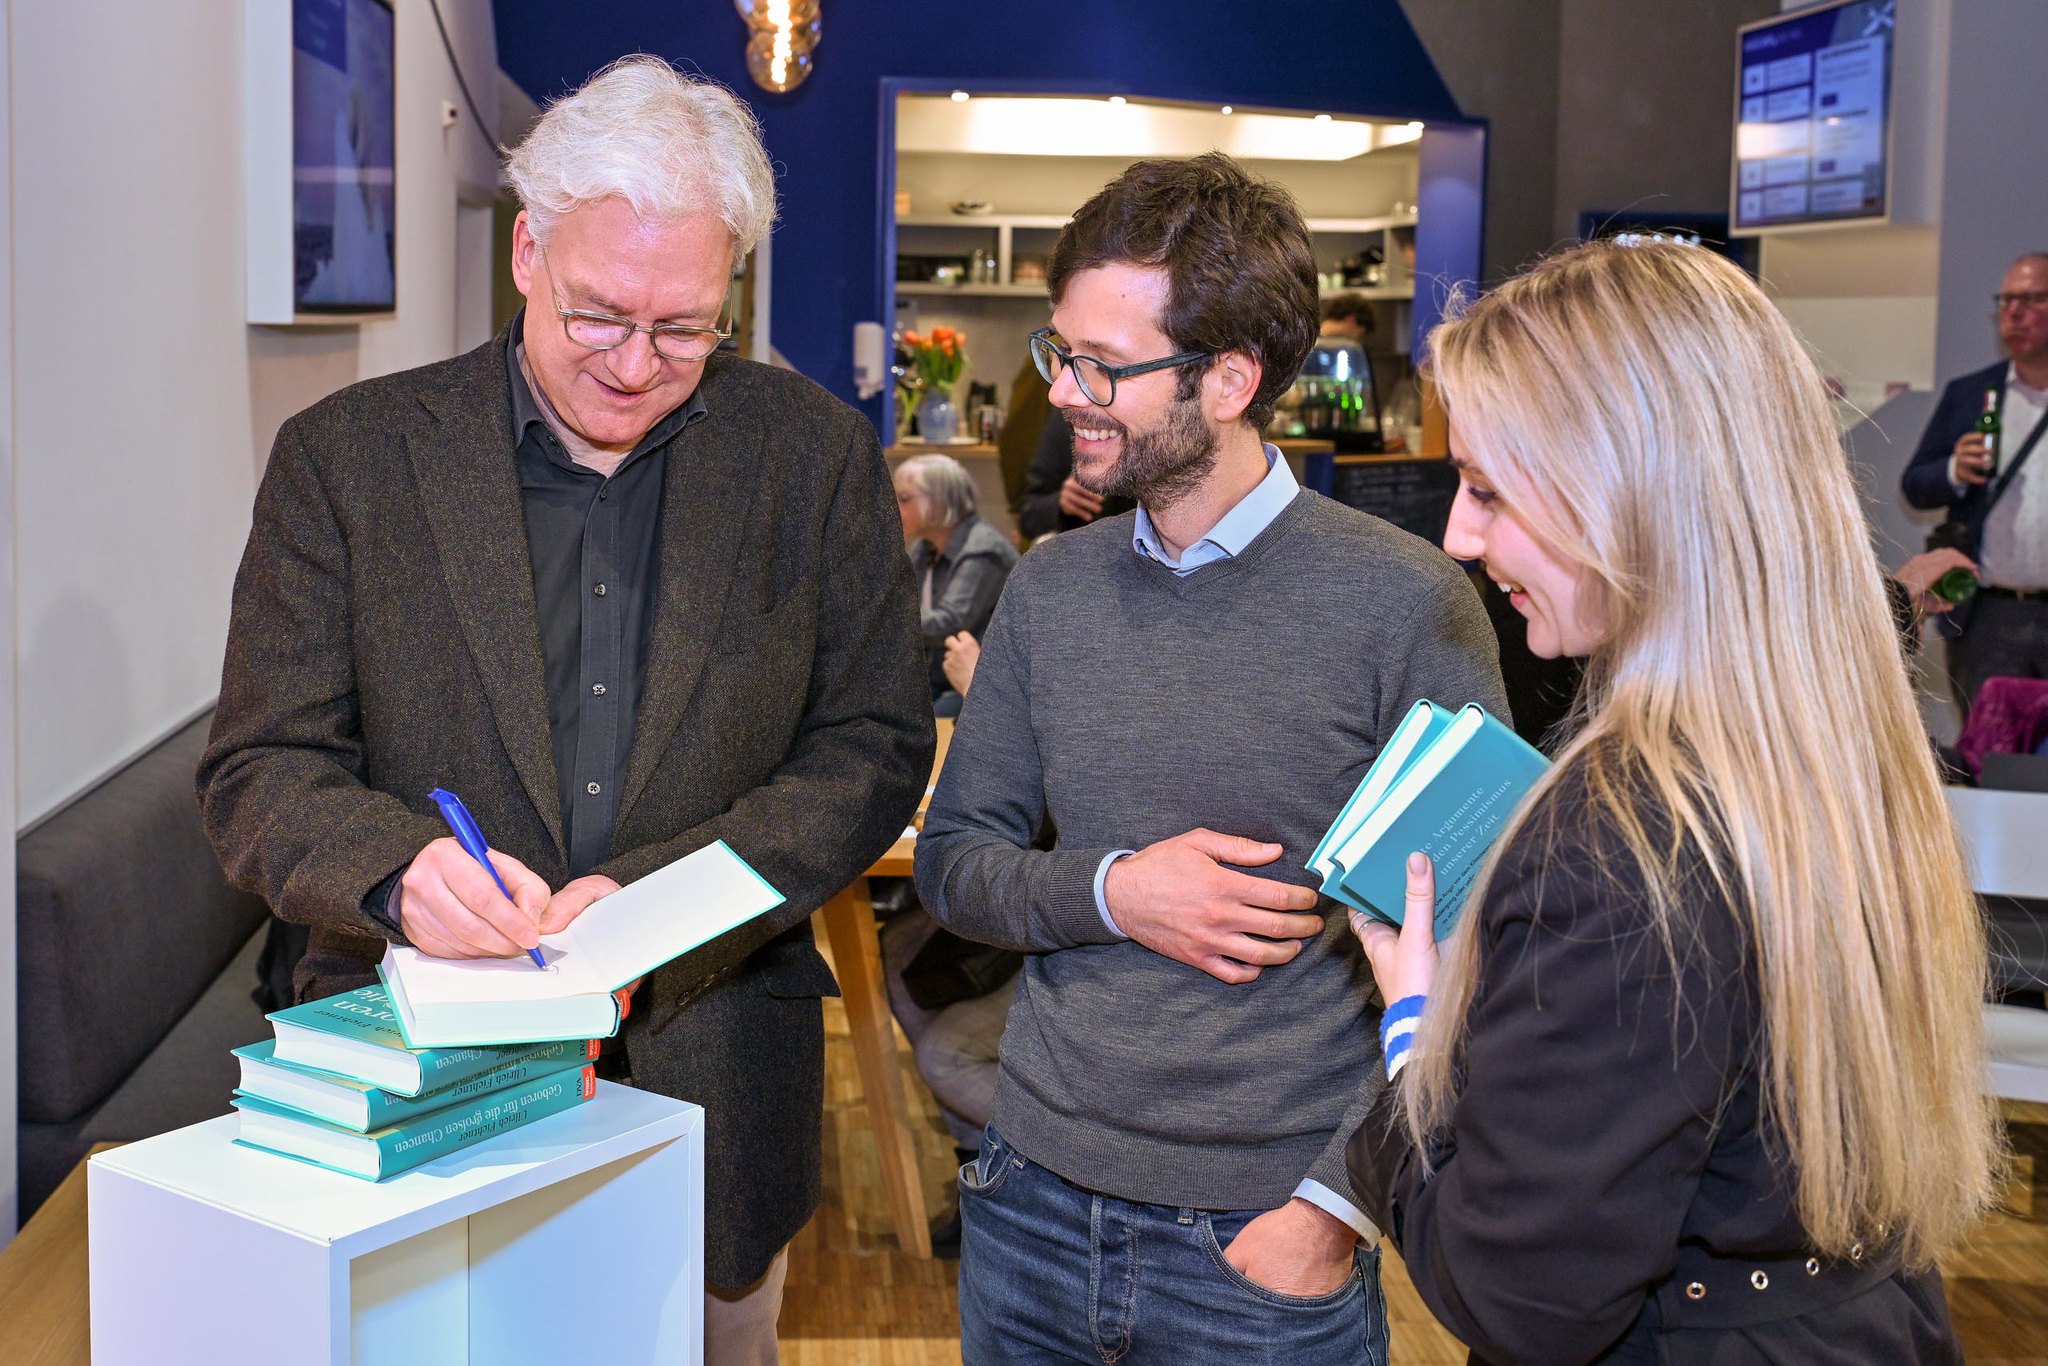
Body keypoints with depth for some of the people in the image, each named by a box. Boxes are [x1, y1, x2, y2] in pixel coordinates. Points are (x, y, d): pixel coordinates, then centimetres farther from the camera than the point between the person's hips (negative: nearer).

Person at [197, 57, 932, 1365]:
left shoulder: (817, 455, -1)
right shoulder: (347, 455, -3)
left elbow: (875, 749, -1)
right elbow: (261, 769, -2)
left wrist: (652, 892, -15)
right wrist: (398, 867, -24)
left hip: (714, 1094, 1)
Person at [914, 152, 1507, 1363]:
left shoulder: (1403, 603, -12)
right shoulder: (1049, 590, 2)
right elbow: (955, 858, 7)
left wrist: (1334, 1207, -14)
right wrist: (1106, 893, -12)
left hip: (1262, 1238, -4)